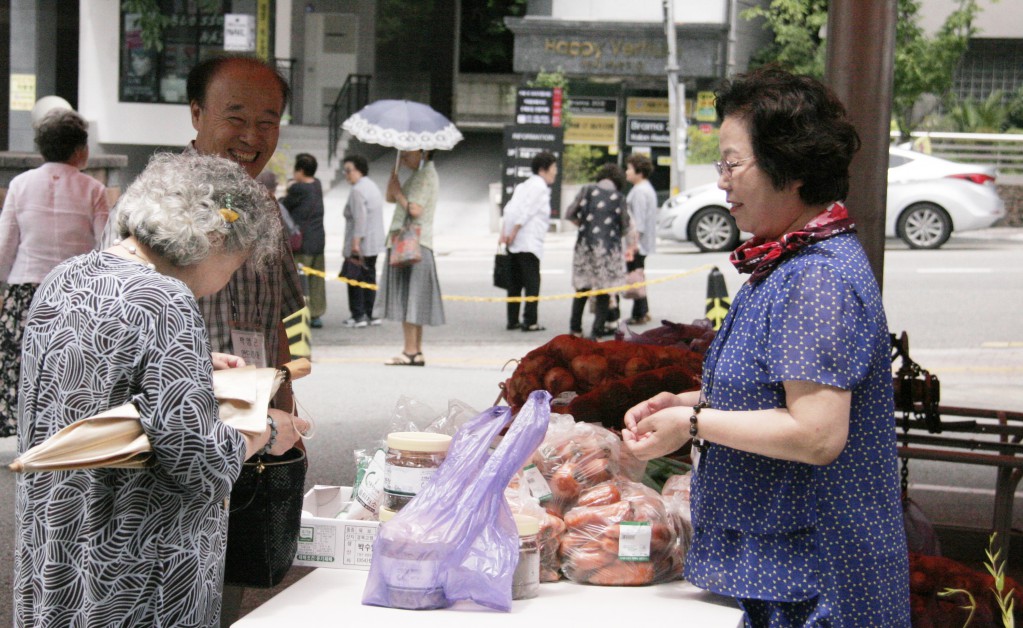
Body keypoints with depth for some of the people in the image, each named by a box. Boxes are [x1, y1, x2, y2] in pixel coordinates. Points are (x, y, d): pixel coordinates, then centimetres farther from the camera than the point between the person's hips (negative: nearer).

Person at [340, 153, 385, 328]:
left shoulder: (358, 191, -15)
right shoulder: (372, 186, 17)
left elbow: (360, 218, -23)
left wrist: (355, 243, -24)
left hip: (360, 244, -10)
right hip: (375, 243, 10)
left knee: (355, 279, -4)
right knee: (369, 278, 12)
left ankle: (358, 315, -4)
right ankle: (370, 314, 15)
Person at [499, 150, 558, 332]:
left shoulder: (524, 185, 20)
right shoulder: (540, 186, -8)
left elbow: (509, 209, 13)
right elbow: (526, 211, -16)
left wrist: (504, 232, 7)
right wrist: (513, 233, -16)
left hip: (515, 243, 9)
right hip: (529, 243, -9)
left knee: (515, 282, 11)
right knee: (532, 282, -4)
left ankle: (513, 320, 13)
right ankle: (530, 321, -6)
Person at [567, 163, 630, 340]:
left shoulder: (587, 191, 2)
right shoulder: (619, 198, -1)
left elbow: (570, 214, 4)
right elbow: (625, 226, 3)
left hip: (585, 244, 2)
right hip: (609, 248, -2)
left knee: (582, 287, 14)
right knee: (604, 291, 5)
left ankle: (575, 328, 19)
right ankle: (597, 331, 1)